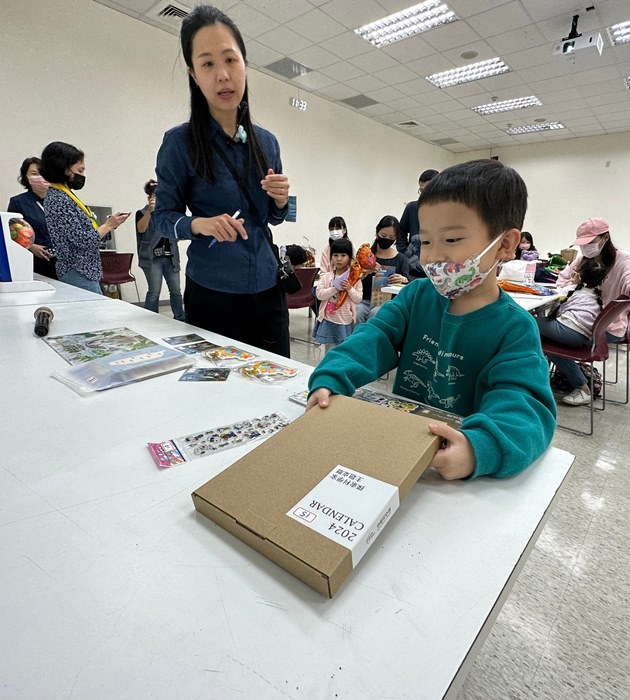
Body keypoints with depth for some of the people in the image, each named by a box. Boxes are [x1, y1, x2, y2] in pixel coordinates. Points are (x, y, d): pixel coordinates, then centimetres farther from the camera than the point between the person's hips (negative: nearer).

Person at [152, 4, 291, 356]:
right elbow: (163, 216, -2)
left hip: (267, 288, 4)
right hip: (212, 293, -3)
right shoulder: (180, 142, -5)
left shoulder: (267, 141, 7)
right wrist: (199, 224, -21)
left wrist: (281, 200, -7)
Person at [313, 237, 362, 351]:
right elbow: (319, 294, -8)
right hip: (329, 321, 0)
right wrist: (334, 289, -19)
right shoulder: (326, 277, 0)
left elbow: (358, 299, -2)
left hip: (346, 322, 0)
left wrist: (350, 289, -19)